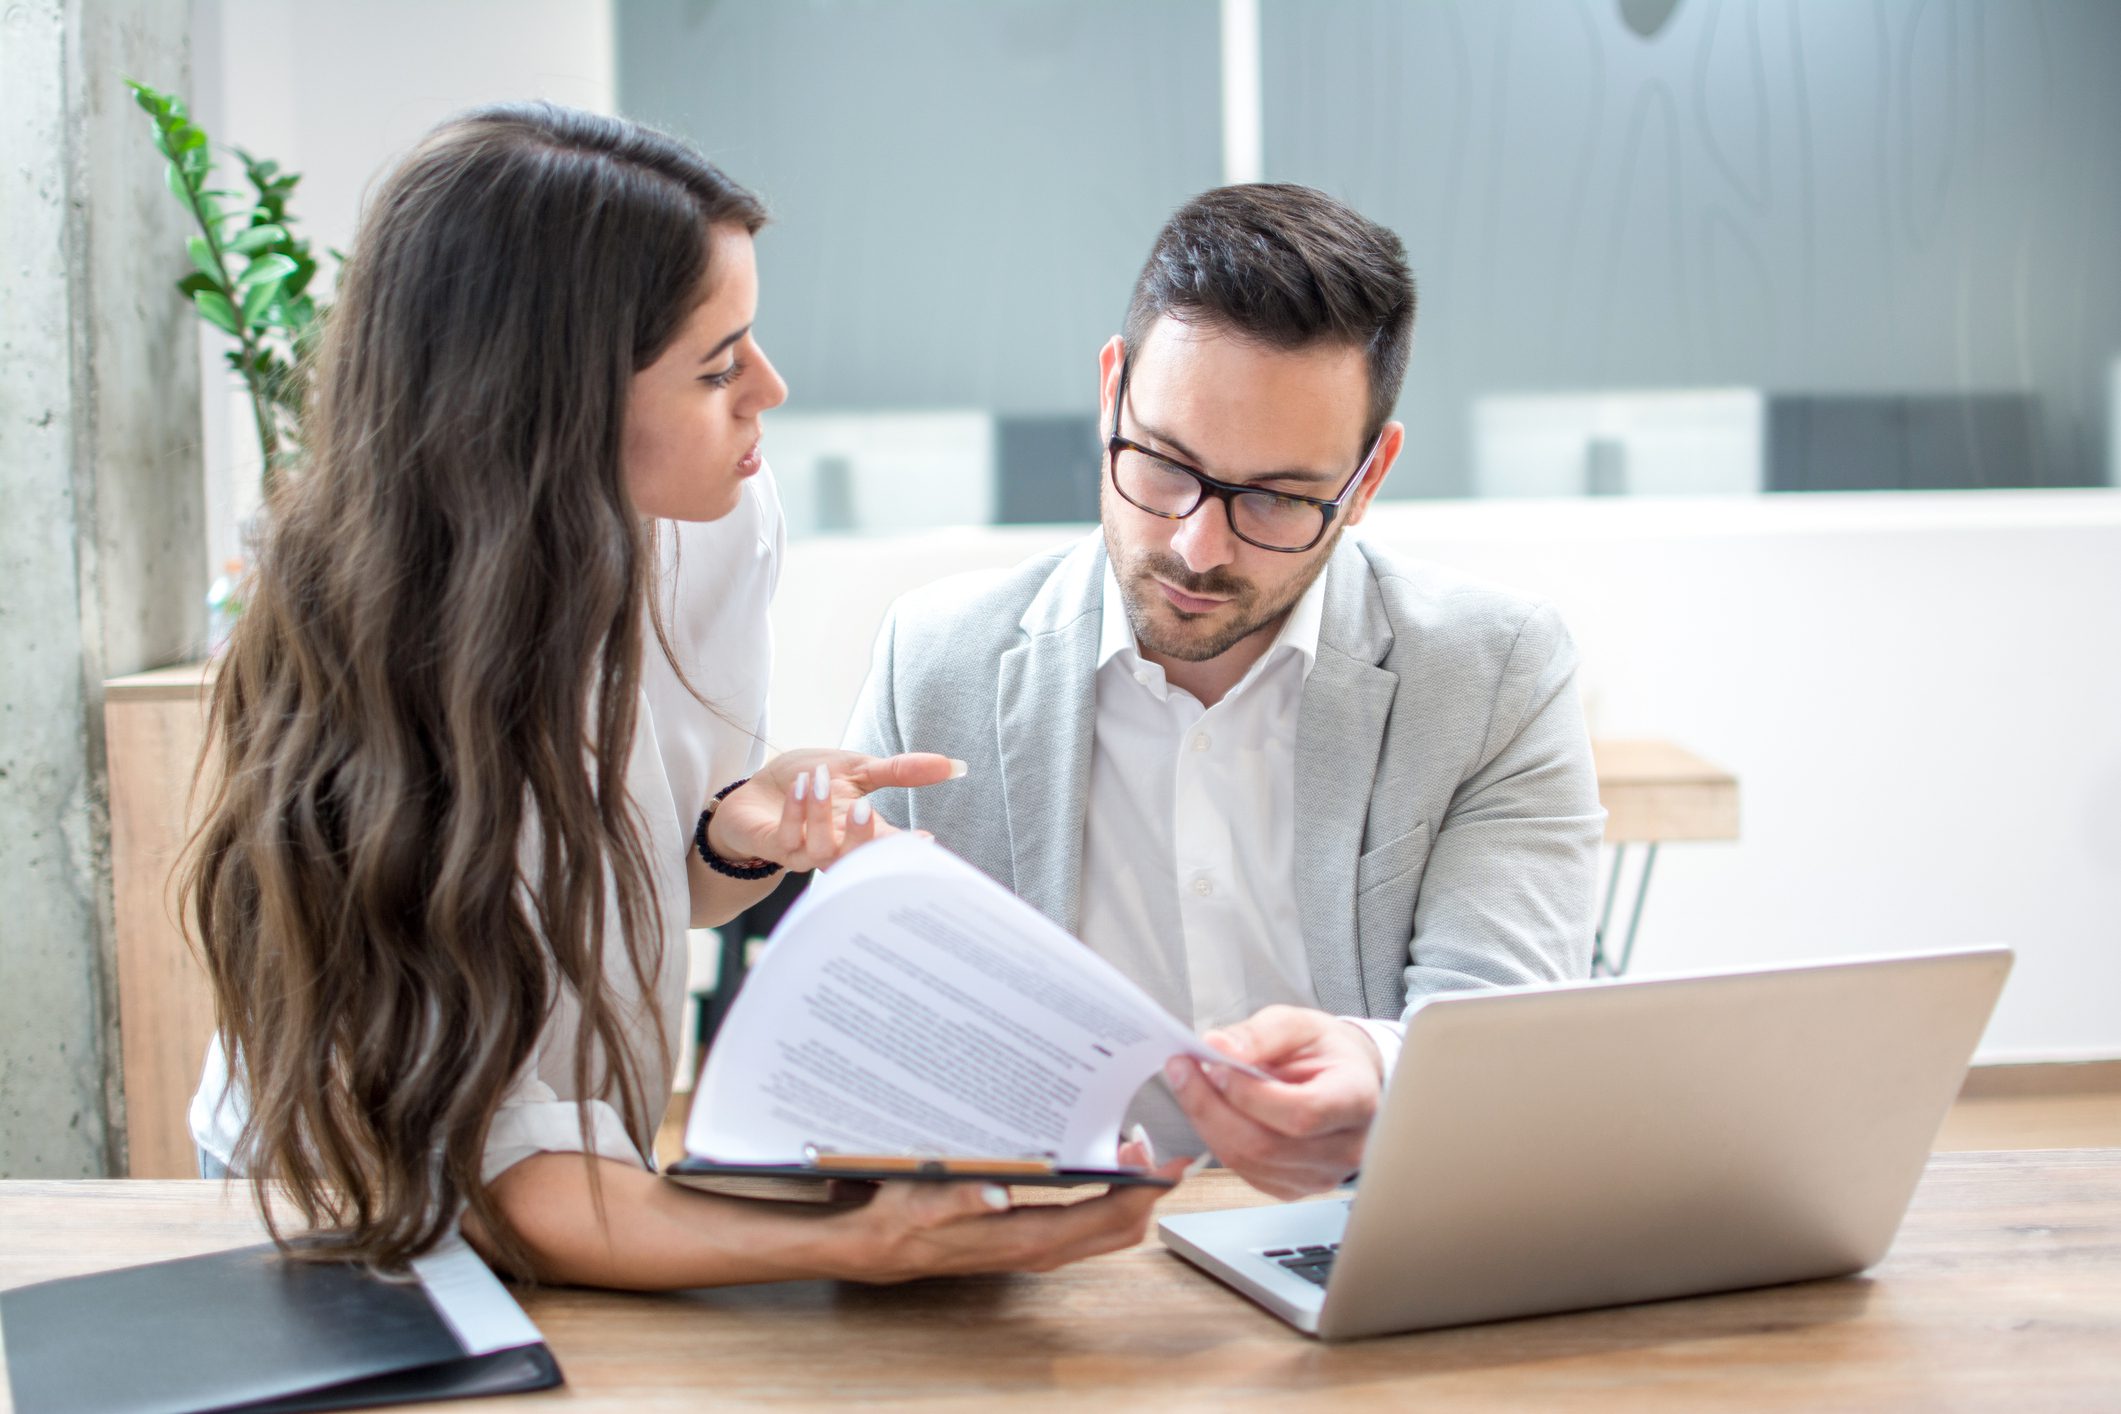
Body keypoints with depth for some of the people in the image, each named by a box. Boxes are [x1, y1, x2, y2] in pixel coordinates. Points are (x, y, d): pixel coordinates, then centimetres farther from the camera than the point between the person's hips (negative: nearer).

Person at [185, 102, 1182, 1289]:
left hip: (604, 1175, 5)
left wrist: (742, 836, -18)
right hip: (337, 1225, -4)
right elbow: (502, 1189, -29)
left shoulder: (722, 529, -11)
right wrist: (853, 1249, -41)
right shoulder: (376, 668, -29)